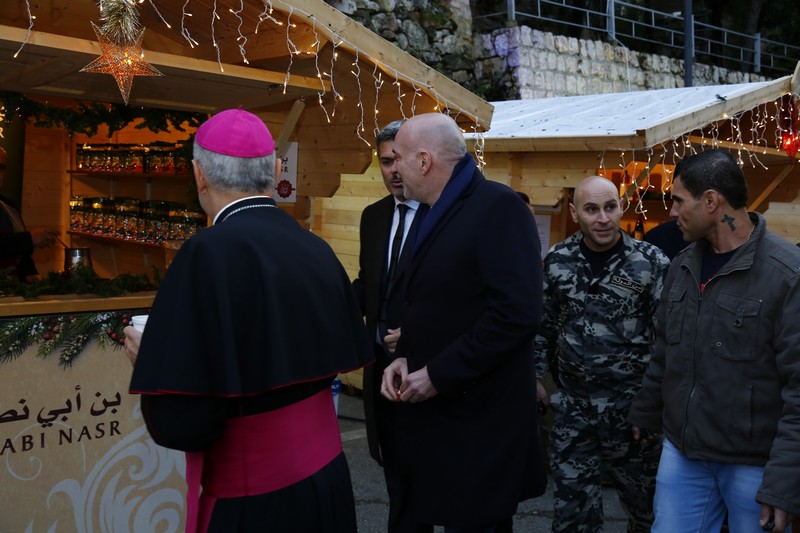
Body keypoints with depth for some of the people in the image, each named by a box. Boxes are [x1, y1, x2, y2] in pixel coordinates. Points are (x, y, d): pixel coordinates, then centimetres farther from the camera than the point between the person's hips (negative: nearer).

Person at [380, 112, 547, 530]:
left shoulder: (498, 207, -16)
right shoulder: (438, 213, 12)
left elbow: (517, 312, -24)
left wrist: (439, 375, -20)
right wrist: (404, 357, 3)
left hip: (480, 420, -8)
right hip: (440, 410, 8)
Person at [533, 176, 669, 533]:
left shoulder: (651, 263, -10)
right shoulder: (557, 261, 0)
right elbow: (544, 324, 11)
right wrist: (534, 377, 9)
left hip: (633, 406, -2)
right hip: (573, 407, 3)